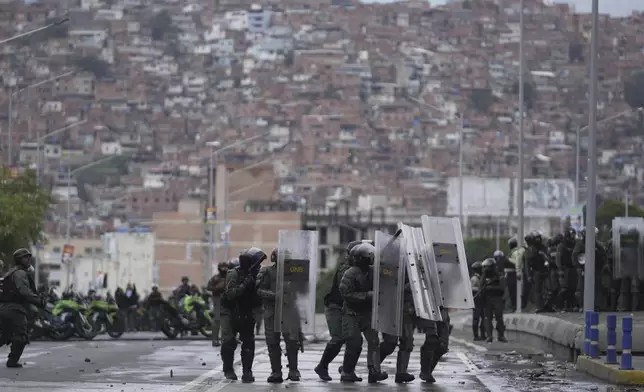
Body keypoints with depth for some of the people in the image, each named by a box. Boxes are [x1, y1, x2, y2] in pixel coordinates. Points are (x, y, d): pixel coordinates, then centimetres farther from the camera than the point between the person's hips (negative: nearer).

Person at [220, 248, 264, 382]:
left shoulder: (254, 276, 2)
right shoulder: (234, 274, -15)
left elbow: (257, 299, 9)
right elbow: (230, 294, -29)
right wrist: (245, 284, -34)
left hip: (246, 315, 5)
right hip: (230, 313, -5)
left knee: (248, 342, -3)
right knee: (229, 341, -12)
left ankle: (247, 372, 2)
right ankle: (228, 369, 5)